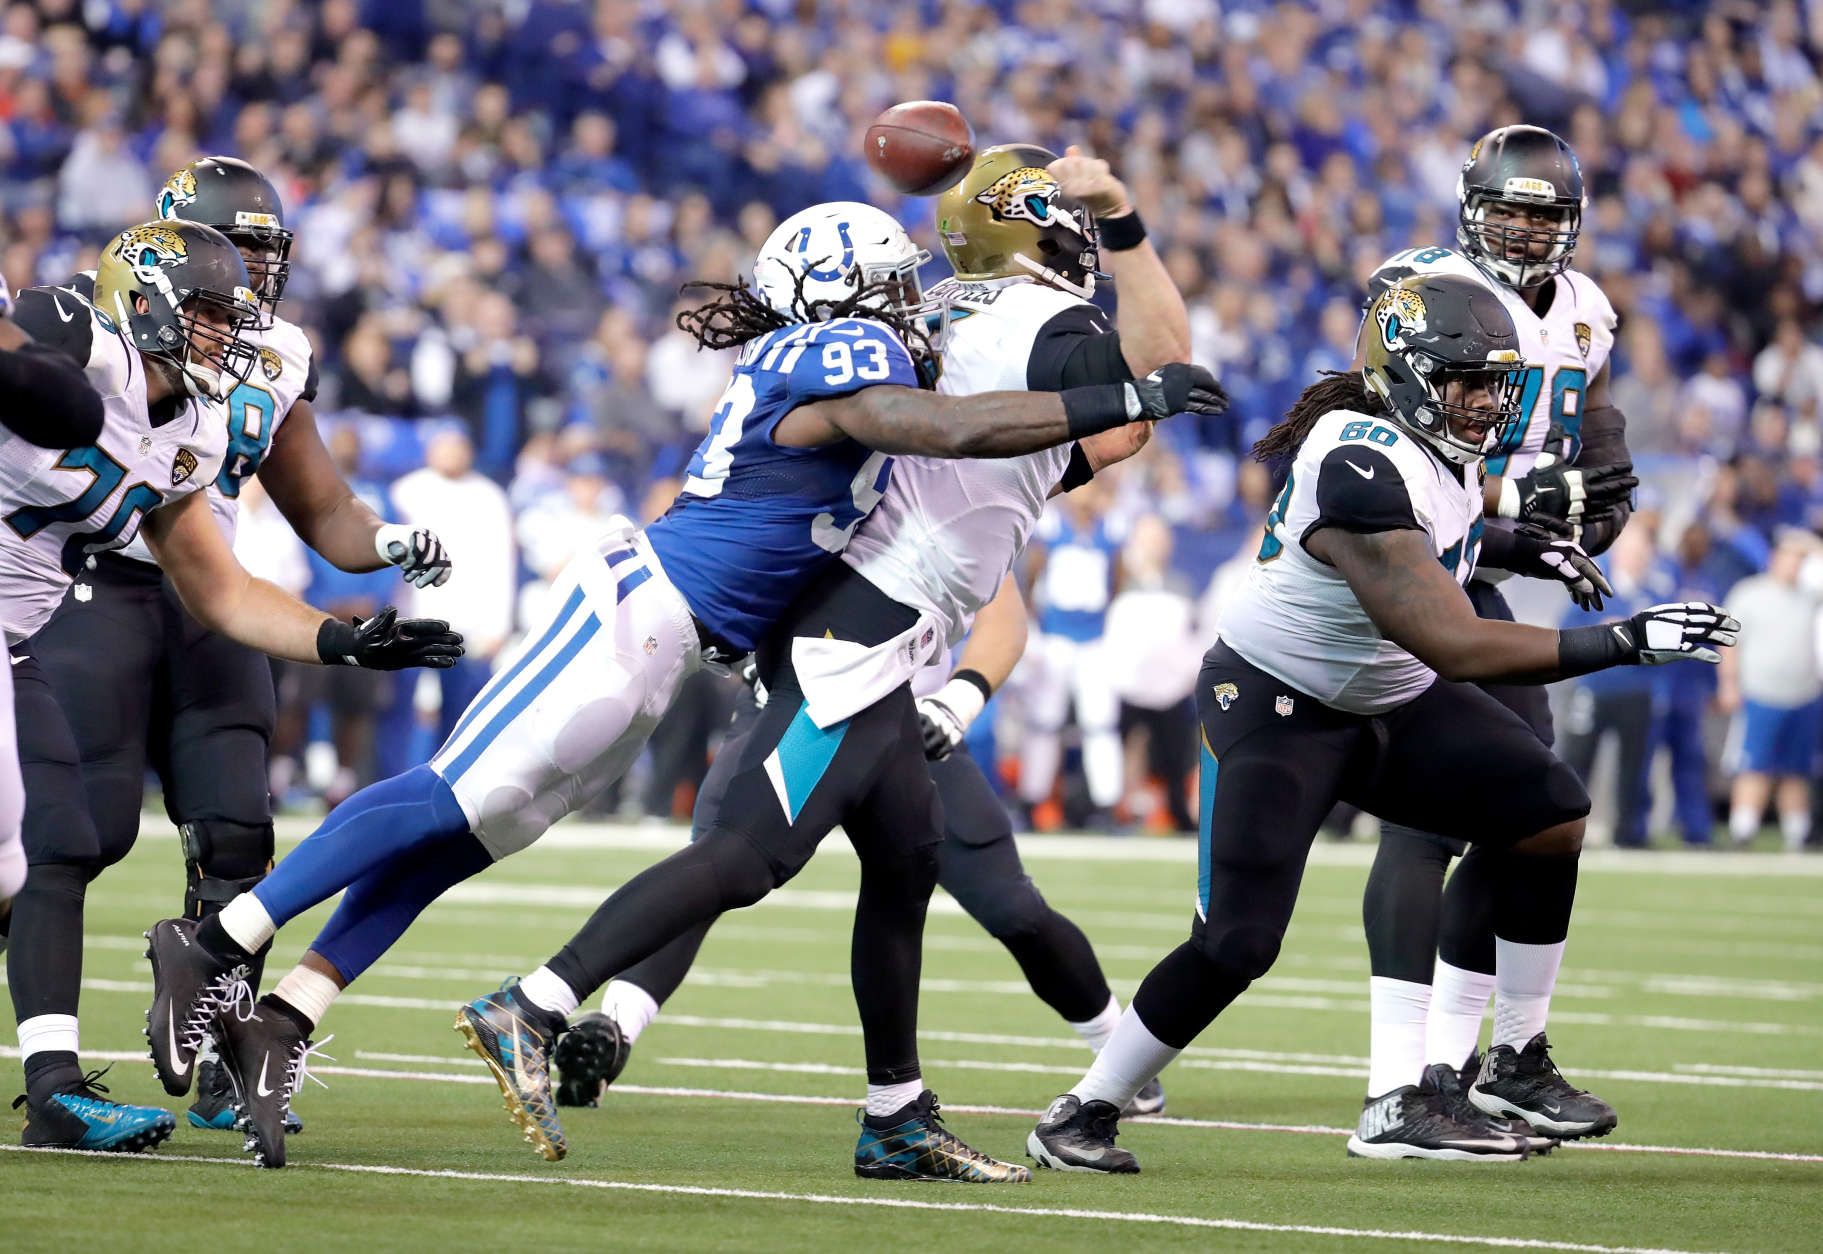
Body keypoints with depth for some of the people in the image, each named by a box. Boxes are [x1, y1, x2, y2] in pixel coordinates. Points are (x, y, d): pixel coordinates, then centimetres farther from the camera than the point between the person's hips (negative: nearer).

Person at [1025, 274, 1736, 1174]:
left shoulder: (1445, 446, -5)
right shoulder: (1364, 468, -34)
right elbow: (1454, 646, -38)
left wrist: (1520, 549, 5)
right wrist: (1621, 642, -37)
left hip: (1390, 700, 9)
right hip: (1276, 704, -9)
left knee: (1549, 815, -7)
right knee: (1236, 944, -15)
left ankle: (1515, 1067, 2)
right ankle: (1082, 1113, 3)